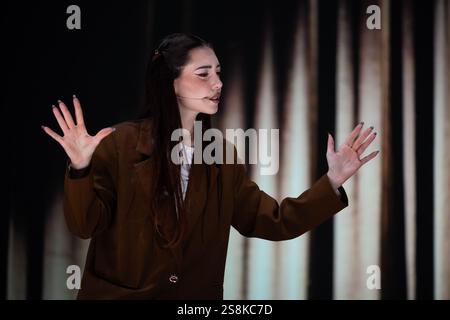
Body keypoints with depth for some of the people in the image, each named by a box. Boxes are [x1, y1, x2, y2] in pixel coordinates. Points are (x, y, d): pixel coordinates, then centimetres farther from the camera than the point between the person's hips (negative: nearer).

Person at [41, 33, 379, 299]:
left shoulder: (223, 156, 4)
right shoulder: (121, 143, -9)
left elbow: (275, 222, 3)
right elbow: (85, 225, -12)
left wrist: (333, 181, -7)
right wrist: (81, 169, -30)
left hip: (197, 297, 4)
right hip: (118, 294, -4)